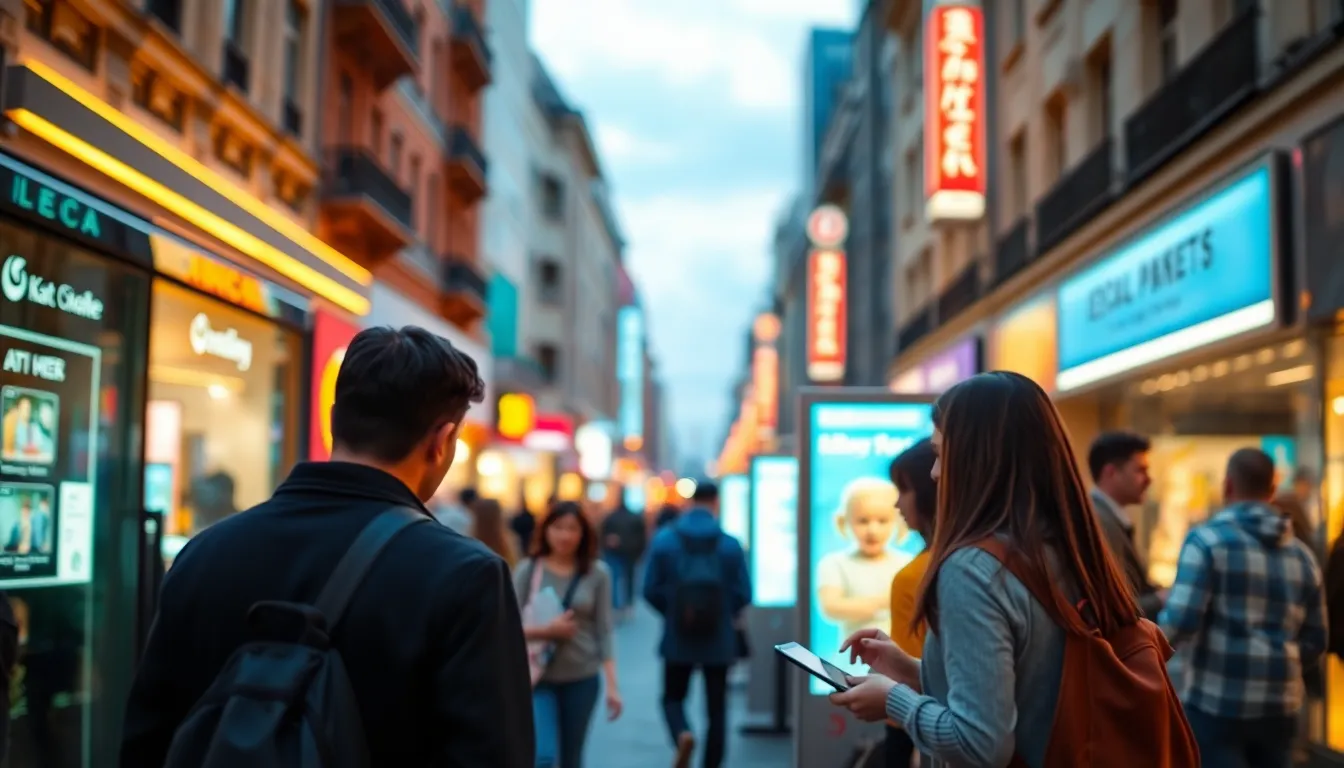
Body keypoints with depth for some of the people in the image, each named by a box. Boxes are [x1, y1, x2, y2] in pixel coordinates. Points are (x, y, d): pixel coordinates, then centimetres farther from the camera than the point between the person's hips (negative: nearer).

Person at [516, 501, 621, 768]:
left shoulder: (597, 573, -1)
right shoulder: (528, 570, -4)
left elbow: (603, 631, 0)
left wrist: (612, 685, -4)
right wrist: (546, 630, -20)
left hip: (582, 678, 2)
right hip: (538, 677, -1)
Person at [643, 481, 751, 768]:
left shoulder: (664, 539, -6)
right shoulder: (730, 544, -8)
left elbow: (651, 590, -5)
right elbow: (743, 594, -7)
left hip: (677, 639, 0)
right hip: (719, 641, 0)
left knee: (673, 697, 16)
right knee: (717, 708, 11)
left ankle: (683, 735, -14)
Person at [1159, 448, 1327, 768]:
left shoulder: (1208, 539, -8)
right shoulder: (1301, 553, 10)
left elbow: (1180, 621, -17)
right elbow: (1315, 640, 13)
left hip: (1216, 701, -5)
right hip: (1280, 704, 6)